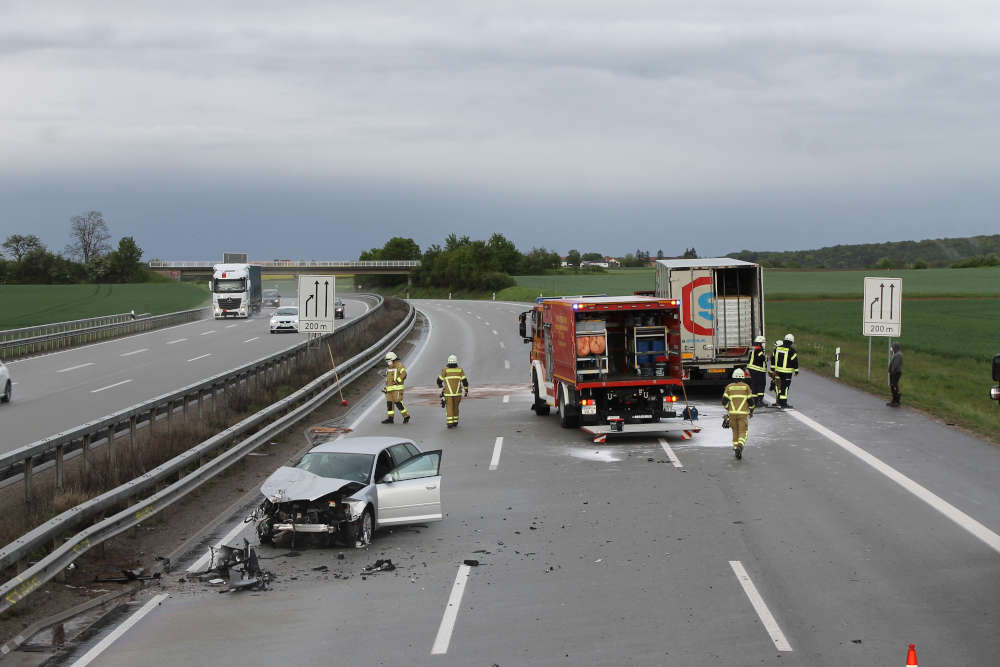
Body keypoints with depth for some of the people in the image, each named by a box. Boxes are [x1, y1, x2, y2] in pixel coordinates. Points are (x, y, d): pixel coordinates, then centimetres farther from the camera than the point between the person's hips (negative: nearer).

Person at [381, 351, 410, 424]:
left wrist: (397, 381, -24)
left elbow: (404, 374, -22)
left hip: (397, 388, -8)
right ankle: (390, 418, 2)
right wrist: (385, 387, 18)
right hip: (390, 389, 8)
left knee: (398, 403, -10)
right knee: (389, 403, 1)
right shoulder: (390, 368, 17)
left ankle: (406, 416, 3)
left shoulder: (399, 365, -8)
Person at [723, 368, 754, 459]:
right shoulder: (746, 386, 1)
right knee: (742, 433, -3)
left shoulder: (729, 387, 5)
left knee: (735, 431, 18)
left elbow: (724, 401, -1)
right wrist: (751, 411, 16)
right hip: (743, 413, -2)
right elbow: (751, 400, -1)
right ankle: (740, 446, -29)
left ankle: (736, 449, 19)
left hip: (732, 413, 2)